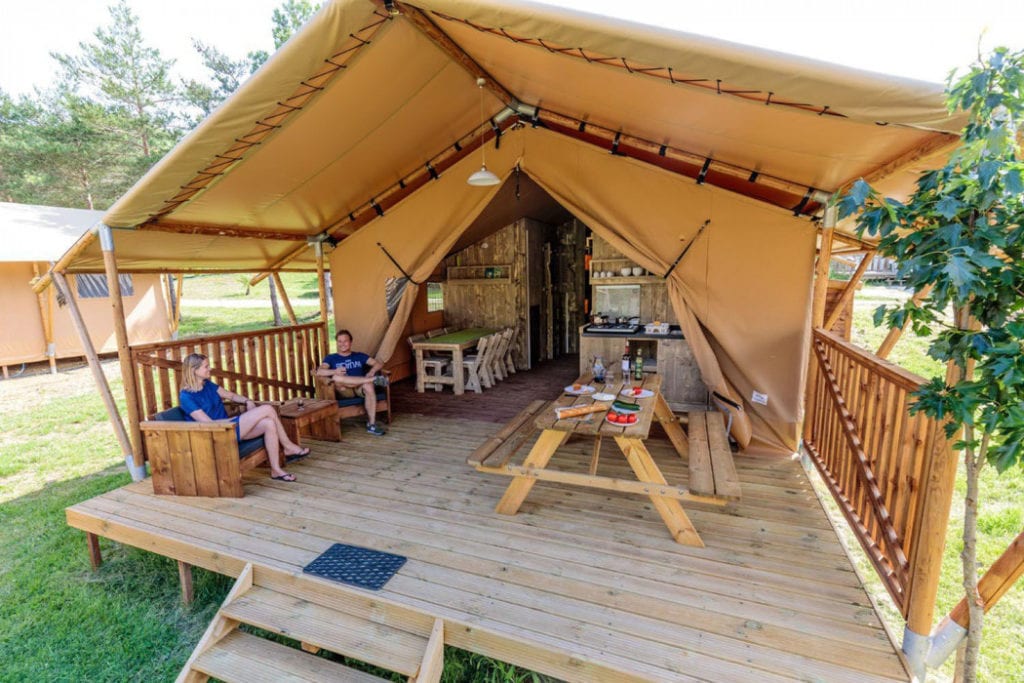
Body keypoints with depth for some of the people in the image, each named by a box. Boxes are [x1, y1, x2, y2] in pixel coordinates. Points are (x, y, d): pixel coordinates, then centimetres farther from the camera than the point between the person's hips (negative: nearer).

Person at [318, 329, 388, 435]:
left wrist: (372, 372, -11)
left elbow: (379, 363, 12)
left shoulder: (359, 356, 23)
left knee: (369, 385, -36)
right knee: (336, 377, -34)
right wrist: (334, 371, -22)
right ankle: (373, 379, -32)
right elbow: (319, 372, -1)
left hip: (360, 388, 1)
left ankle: (371, 424, -34)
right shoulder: (331, 358, 18)